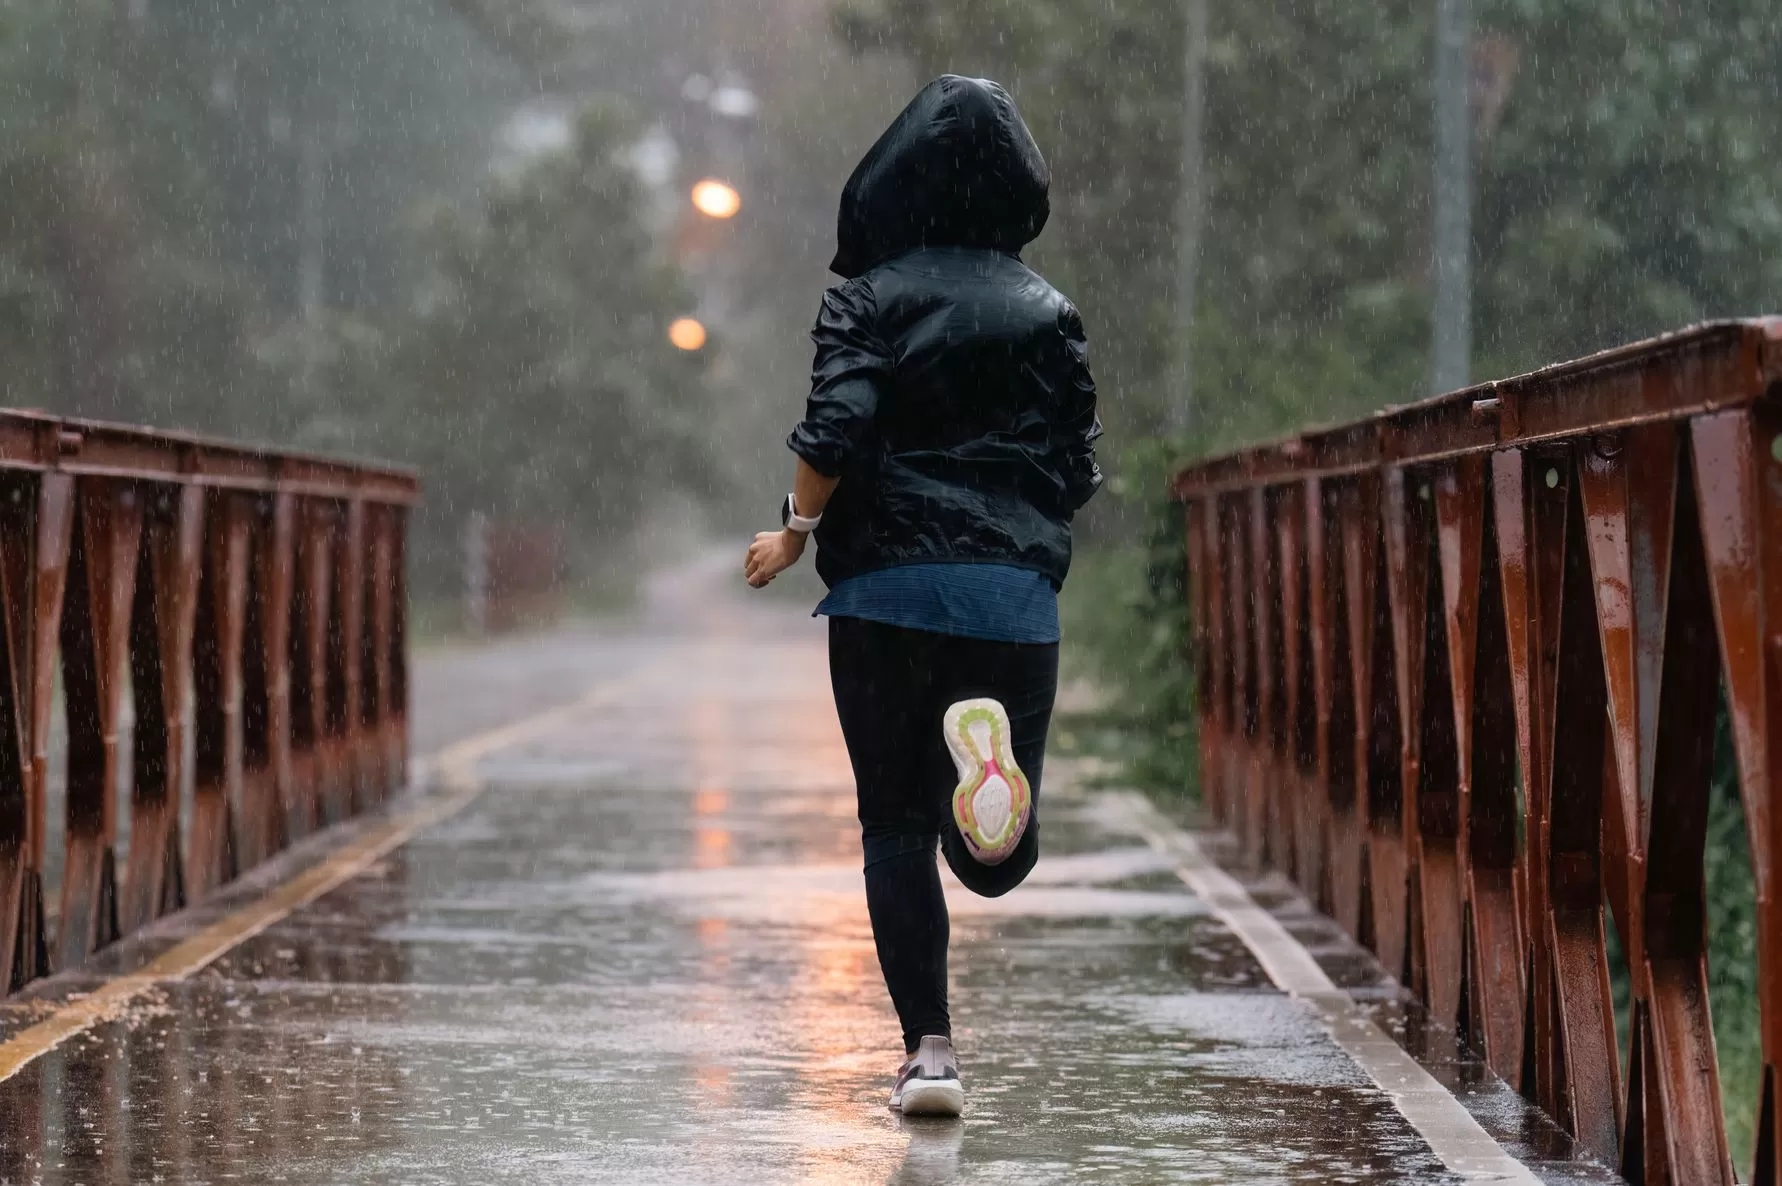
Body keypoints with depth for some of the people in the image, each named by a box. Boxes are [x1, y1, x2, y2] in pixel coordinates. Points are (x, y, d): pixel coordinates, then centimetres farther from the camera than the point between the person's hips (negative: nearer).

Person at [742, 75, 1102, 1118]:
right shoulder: (1050, 312, 8)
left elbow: (838, 432, -13)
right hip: (1016, 595, 2)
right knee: (996, 861, 6)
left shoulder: (868, 298, 1)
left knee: (895, 825, 8)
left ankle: (930, 1050, 0)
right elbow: (1080, 468, 7)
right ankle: (990, 756, -29)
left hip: (889, 589, -1)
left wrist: (796, 534, 2)